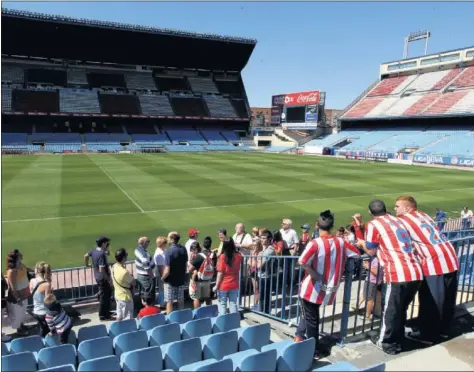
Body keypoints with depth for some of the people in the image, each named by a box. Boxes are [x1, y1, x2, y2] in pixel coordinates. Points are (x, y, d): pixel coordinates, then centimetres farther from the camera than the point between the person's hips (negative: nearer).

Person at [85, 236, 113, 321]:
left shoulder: (94, 250, 1)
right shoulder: (102, 254, -27)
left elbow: (86, 256, 19)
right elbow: (102, 270, -28)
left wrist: (87, 265, 36)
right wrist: (109, 280, -20)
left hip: (98, 277, 9)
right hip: (103, 278, -9)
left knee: (107, 294, 22)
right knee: (104, 297, 4)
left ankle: (106, 312, 35)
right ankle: (103, 316, 16)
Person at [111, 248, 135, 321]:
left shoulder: (113, 267, -6)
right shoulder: (124, 272, -31)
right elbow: (133, 283, -14)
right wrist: (131, 276, 1)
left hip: (117, 295, 8)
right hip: (125, 297, -8)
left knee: (119, 316, 21)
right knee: (127, 319, 6)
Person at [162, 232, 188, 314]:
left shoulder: (169, 251, -22)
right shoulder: (183, 249, -3)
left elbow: (167, 271, -22)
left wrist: (162, 278, -4)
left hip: (171, 281, -6)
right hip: (181, 279, 6)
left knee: (169, 302, 7)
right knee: (181, 301, 17)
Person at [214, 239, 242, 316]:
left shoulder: (223, 256, -16)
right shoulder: (238, 256, -5)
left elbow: (220, 273, -16)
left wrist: (216, 286, -8)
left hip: (223, 285, -4)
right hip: (234, 285, 4)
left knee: (222, 304, 7)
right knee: (233, 304, 11)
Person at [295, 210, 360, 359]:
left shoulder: (315, 243, -19)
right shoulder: (341, 242, -5)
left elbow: (303, 263, -29)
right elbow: (356, 254, 9)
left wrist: (316, 276, -17)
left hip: (313, 288, -4)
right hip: (328, 289, 5)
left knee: (311, 319, 11)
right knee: (311, 314, 25)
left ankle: (313, 351, 22)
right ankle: (300, 335, 33)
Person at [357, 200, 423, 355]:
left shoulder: (373, 225, -1)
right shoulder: (398, 220, 18)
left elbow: (371, 251, 5)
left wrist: (361, 243, 24)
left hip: (398, 275, -6)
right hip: (416, 273, 6)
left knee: (390, 311, 12)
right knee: (401, 310, 22)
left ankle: (386, 343, 26)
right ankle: (397, 341, 35)